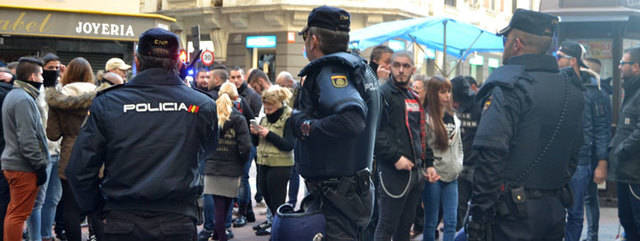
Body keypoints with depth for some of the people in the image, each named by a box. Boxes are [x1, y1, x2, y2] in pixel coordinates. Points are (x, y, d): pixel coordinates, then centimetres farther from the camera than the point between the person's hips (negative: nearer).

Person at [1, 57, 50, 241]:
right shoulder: (24, 100, -18)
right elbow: (28, 139, -22)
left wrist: (39, 163, 19)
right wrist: (40, 166, -16)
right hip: (24, 167, -10)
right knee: (19, 214, -4)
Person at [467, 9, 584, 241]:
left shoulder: (508, 87, -14)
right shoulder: (571, 90, 11)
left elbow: (491, 155, -21)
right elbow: (573, 154, 16)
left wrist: (477, 216, -18)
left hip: (514, 214, -8)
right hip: (555, 213, 8)